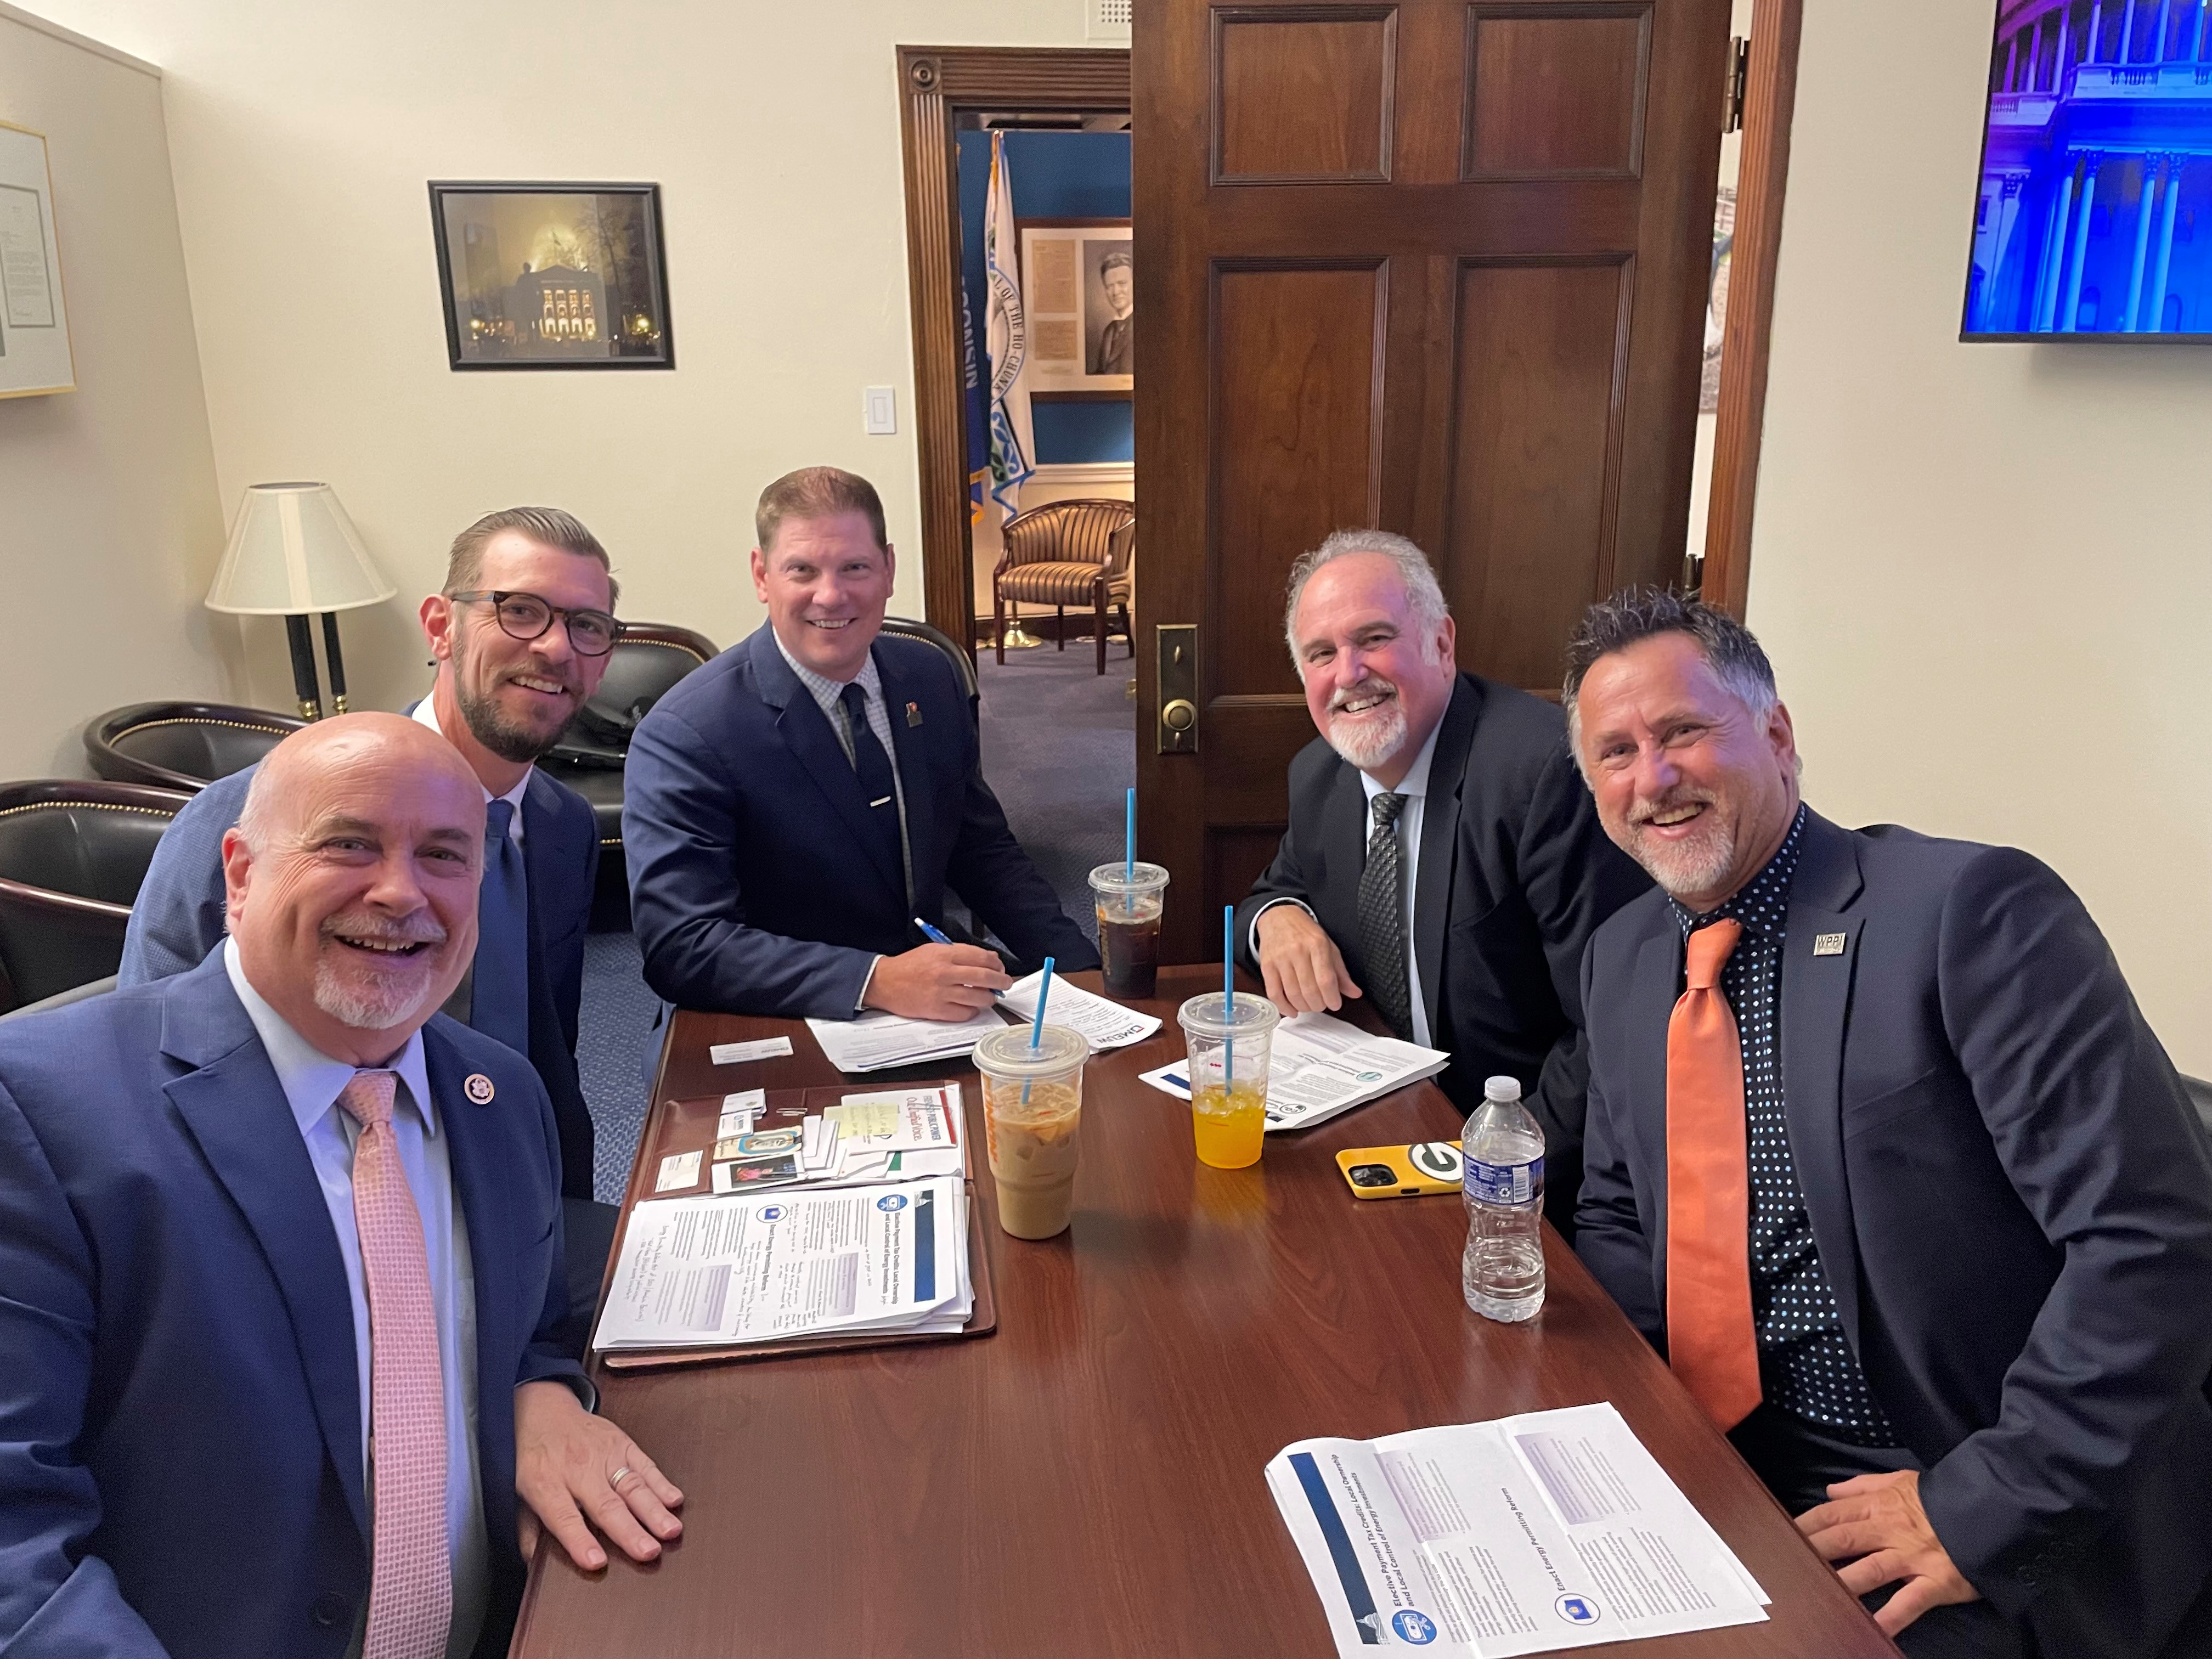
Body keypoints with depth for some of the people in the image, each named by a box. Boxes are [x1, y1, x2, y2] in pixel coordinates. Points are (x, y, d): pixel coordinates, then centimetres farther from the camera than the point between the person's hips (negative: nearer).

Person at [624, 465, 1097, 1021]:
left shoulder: (930, 678, 3)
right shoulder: (683, 737, -15)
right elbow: (680, 947, -21)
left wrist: (1081, 970, -2)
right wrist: (877, 981, -31)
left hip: (937, 1011, 4)